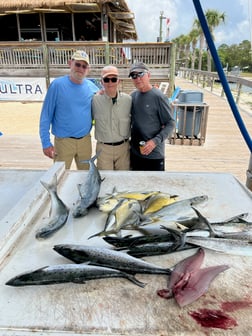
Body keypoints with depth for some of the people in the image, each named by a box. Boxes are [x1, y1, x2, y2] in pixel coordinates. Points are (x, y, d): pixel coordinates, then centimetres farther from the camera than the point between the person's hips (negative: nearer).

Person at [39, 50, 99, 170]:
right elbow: (46, 115, -8)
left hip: (85, 140, 4)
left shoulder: (92, 87, 1)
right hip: (63, 141, -3)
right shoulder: (57, 84, -10)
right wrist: (46, 143, -10)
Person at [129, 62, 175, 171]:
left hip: (154, 154, -5)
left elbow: (170, 123, -10)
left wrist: (155, 141, -21)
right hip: (134, 152, 5)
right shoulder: (133, 95, 3)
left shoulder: (158, 97, -12)